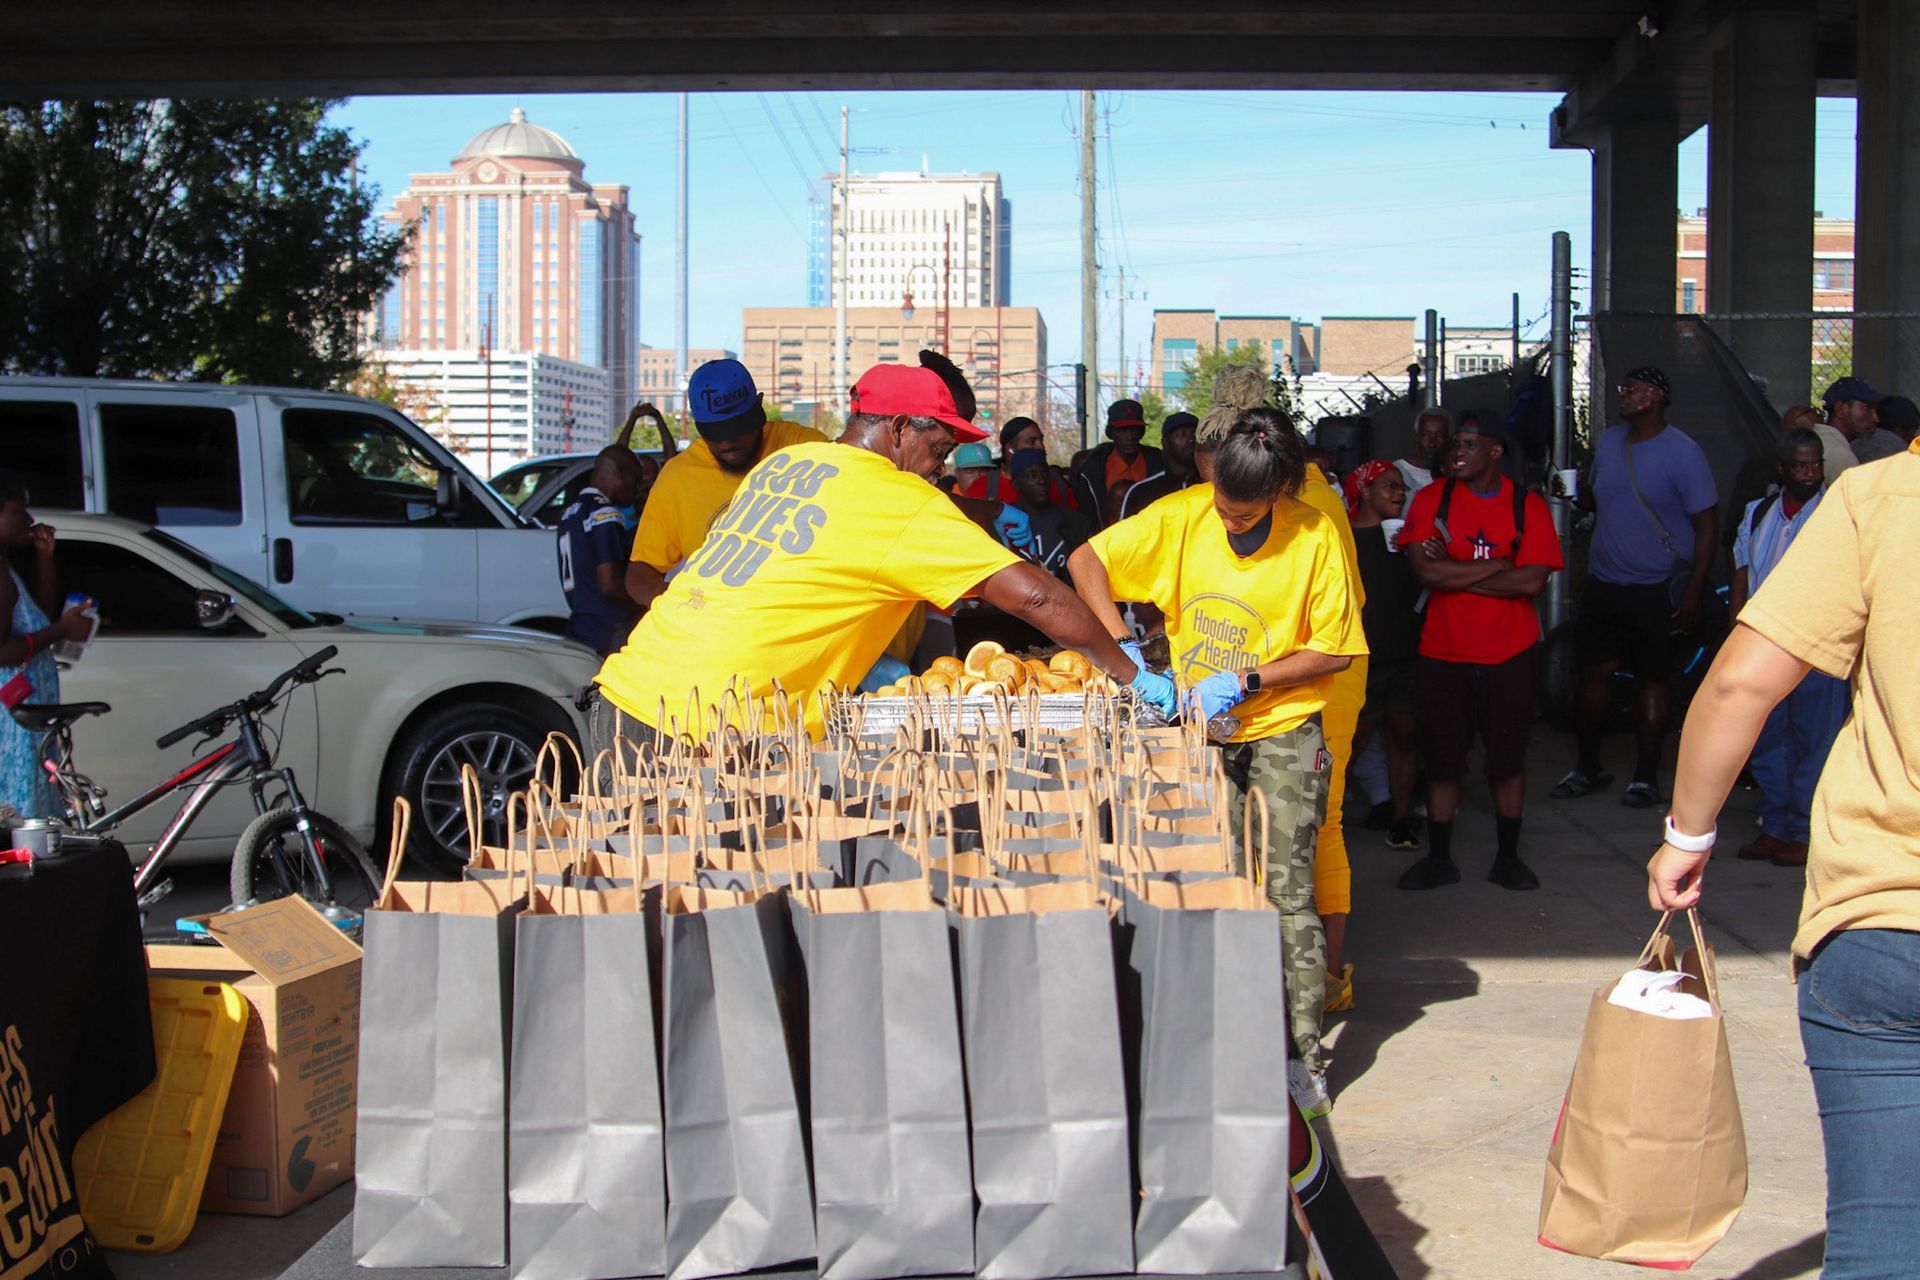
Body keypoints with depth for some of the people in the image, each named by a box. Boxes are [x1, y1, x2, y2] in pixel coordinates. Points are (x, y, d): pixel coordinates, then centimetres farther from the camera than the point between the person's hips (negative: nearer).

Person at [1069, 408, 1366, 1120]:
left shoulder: (1315, 536, -13)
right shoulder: (1182, 517, -7)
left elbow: (1335, 649, -9)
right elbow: (1086, 561, -6)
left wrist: (1246, 680, -18)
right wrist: (1123, 648, -17)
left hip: (1282, 729, -3)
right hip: (1200, 728, 3)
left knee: (1287, 893, -6)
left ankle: (1304, 1058, 1)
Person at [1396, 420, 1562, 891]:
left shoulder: (1528, 506, -2)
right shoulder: (1430, 499, -1)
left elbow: (1533, 581, -14)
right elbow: (1426, 571, -14)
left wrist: (1454, 574, -13)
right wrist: (1497, 566, -13)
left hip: (1509, 656, 0)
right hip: (1443, 653, 0)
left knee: (1508, 758, 8)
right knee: (1441, 758, 5)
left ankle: (1507, 857, 20)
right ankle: (1438, 859, 17)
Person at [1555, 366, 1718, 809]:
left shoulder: (1682, 453, -10)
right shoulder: (1609, 442, 7)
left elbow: (1707, 524, -11)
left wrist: (1694, 591, -16)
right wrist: (1571, 493, -3)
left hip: (1657, 590, -5)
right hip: (1603, 584, 5)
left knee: (1653, 680, 3)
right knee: (1594, 672, 6)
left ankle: (1645, 777, 13)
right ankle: (1587, 768, 19)